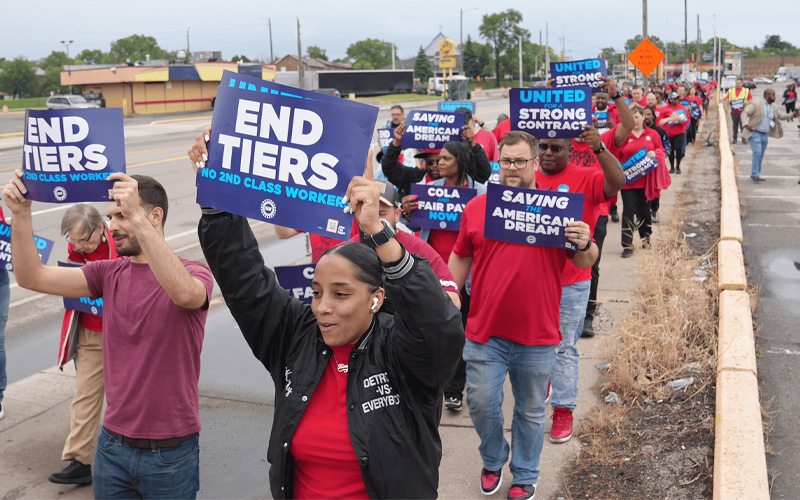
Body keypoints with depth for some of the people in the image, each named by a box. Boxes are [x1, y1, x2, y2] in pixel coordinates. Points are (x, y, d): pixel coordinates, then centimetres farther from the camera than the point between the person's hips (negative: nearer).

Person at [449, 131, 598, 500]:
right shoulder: (476, 207, 4)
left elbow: (585, 262, 3)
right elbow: (461, 258, 12)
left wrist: (584, 245, -20)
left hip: (537, 334, -1)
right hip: (484, 332, 1)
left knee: (530, 411, 13)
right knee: (481, 404, 6)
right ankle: (492, 462, 34)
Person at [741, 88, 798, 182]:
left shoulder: (773, 107, 9)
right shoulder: (756, 103, -10)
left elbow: (782, 116, 17)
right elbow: (744, 113, -14)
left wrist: (793, 114, 1)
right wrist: (746, 124, -30)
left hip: (764, 135, 7)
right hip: (754, 133, -7)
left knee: (760, 155, 9)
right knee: (757, 153, -16)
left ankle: (754, 174, 20)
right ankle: (755, 175, -12)